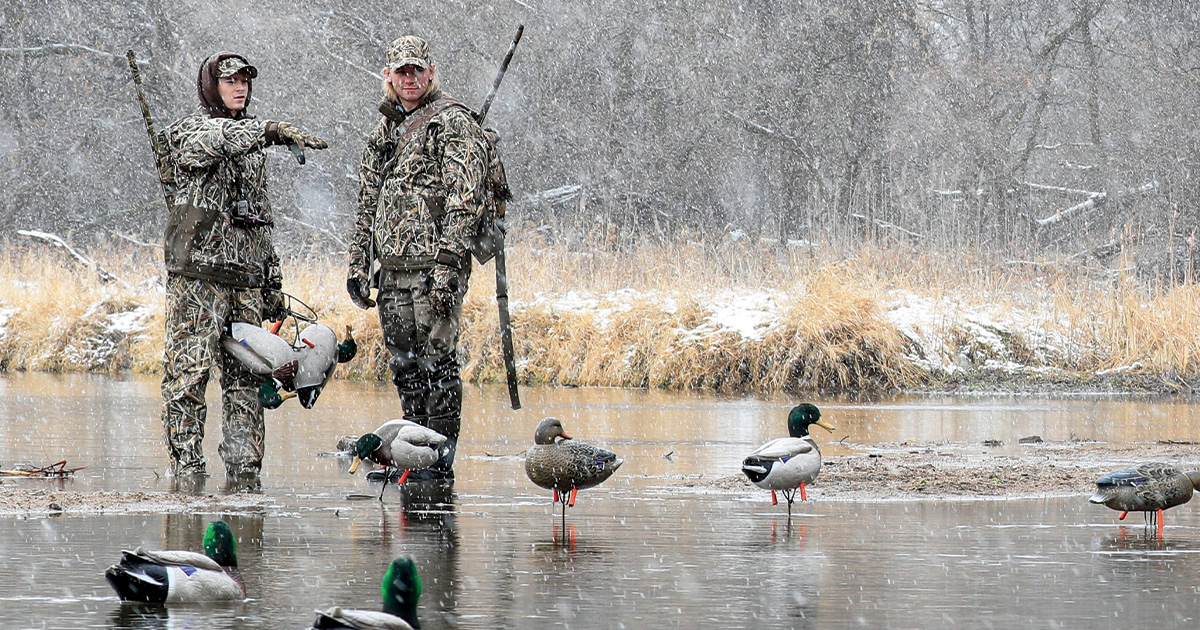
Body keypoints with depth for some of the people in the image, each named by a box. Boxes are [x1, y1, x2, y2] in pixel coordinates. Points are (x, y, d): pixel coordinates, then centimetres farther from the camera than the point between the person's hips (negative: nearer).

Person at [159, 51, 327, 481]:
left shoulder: (251, 140, 20)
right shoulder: (187, 133, 0)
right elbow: (218, 139, -26)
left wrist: (272, 285, 20)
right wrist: (275, 131, -41)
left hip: (245, 277, 6)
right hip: (197, 272, -6)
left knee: (246, 379, 5)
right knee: (188, 374, -7)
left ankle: (245, 470, 7)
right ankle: (185, 470, -6)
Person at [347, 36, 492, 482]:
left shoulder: (452, 124, -6)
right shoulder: (384, 131, 17)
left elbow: (465, 200, -14)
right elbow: (367, 205, 22)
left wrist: (447, 265, -20)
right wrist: (358, 264, 15)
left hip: (434, 267, -7)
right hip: (392, 269, 7)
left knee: (436, 361, -6)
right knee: (404, 364, 9)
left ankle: (440, 461, -2)